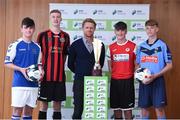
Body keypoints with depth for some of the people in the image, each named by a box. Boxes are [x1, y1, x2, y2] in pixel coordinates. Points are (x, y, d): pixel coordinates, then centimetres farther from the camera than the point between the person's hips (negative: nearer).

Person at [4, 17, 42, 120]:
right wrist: (21, 69, -16)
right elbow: (7, 63, -3)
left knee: (29, 110, 9)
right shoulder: (15, 45, -3)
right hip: (19, 83, -4)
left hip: (33, 84, 4)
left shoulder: (37, 47, 10)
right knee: (17, 110, -4)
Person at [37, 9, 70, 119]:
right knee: (43, 104, 2)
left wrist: (61, 67, 7)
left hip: (60, 76, 3)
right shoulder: (43, 35, 0)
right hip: (46, 76, -3)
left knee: (58, 103, 9)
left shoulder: (65, 36, 9)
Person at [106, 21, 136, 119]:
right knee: (116, 107, 8)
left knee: (127, 107, 0)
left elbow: (136, 63, 4)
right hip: (114, 81, 3)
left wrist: (134, 75, -5)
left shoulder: (132, 46, 0)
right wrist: (112, 74, 3)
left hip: (128, 80, -3)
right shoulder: (111, 47, 8)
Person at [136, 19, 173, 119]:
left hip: (157, 80, -4)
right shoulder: (141, 46, 9)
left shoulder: (162, 45, -3)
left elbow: (169, 65, -4)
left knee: (159, 108, -4)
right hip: (144, 81, 4)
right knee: (144, 107, 6)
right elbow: (138, 64, 17)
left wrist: (155, 76, -14)